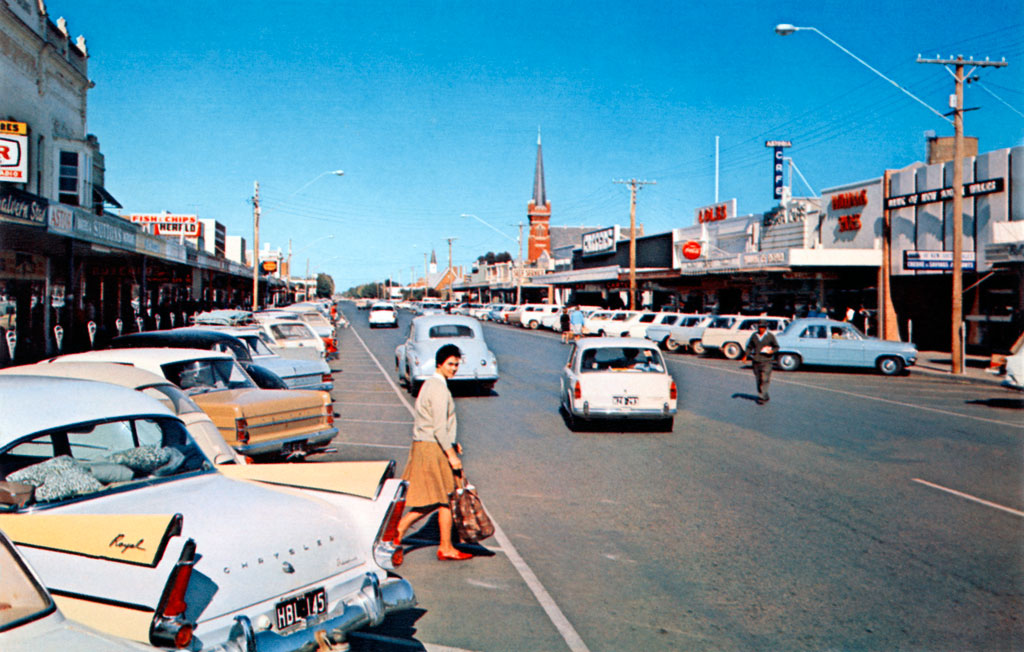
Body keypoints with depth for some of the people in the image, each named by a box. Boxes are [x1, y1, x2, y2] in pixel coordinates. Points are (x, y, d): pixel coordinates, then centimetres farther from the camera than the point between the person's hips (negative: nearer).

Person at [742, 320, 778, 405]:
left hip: (766, 361, -4)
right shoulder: (754, 336, 8)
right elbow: (749, 347, 16)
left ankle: (761, 397, -12)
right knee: (758, 379, 7)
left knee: (764, 379, -12)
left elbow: (777, 347, 4)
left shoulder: (770, 336, -1)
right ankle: (765, 397, 20)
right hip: (756, 361, 4)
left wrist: (772, 351, -17)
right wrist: (745, 356, 3)